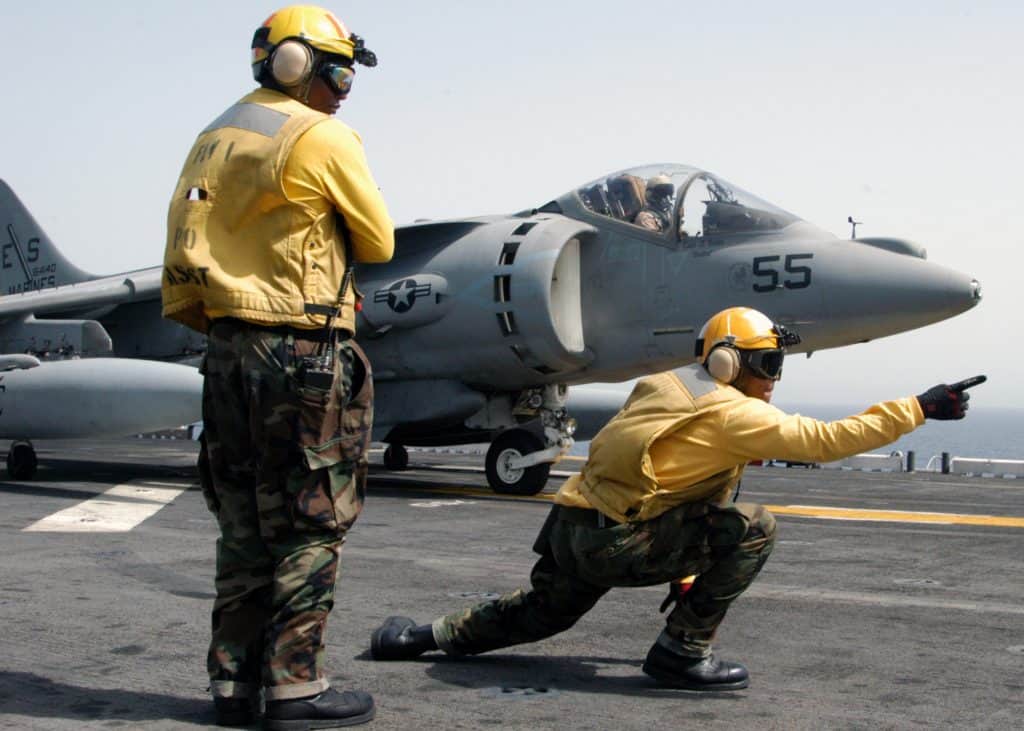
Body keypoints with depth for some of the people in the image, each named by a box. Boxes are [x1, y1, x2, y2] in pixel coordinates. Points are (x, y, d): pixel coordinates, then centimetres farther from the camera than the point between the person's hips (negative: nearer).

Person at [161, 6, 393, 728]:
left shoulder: (214, 139, 16)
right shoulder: (322, 138, -8)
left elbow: (183, 251, 16)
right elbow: (379, 242, -1)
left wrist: (219, 328, 16)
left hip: (229, 346, 8)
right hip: (303, 350, -8)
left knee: (245, 524, 13)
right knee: (312, 526, 0)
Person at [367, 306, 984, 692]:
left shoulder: (667, 384, 17)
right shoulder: (732, 414, -9)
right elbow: (827, 440, -14)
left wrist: (682, 573, 28)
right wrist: (918, 408, -9)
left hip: (569, 528, 9)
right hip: (615, 541, -9)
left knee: (542, 614, 34)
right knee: (753, 527, -10)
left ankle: (426, 634, 34)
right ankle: (682, 653, -2)